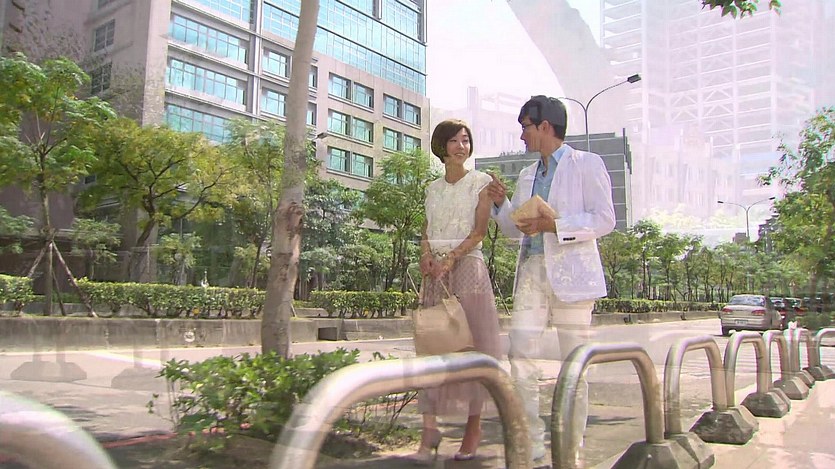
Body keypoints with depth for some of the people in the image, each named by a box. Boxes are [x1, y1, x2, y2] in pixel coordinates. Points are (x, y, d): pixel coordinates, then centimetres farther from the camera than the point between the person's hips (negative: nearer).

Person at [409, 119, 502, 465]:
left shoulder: (480, 182, 3)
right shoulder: (433, 189, 16)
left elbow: (480, 230, -5)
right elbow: (427, 230, 13)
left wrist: (450, 259, -15)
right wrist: (426, 254, -7)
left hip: (467, 265, -4)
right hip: (436, 271, 4)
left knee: (471, 343, -3)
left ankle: (474, 426, 7)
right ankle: (429, 431, -2)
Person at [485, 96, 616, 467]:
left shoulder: (587, 164, 2)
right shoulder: (527, 175, 20)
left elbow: (604, 219, -8)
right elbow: (514, 229, 23)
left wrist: (552, 225, -16)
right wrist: (501, 203, 5)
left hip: (571, 272, -5)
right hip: (532, 271, 6)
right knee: (521, 357, -5)